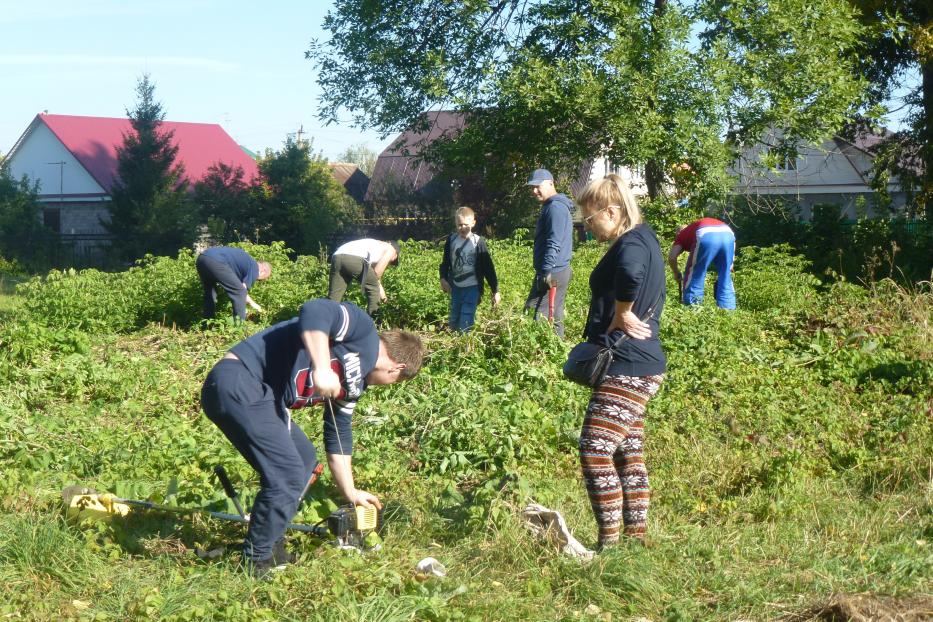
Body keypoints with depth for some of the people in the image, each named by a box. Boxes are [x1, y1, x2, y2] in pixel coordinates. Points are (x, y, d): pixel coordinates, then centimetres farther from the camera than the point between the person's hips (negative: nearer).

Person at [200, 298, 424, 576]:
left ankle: (272, 549, 27)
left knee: (305, 458, 19)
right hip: (238, 384, -11)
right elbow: (315, 311, -25)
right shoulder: (362, 329, -5)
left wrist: (351, 493, 36)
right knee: (288, 475, -10)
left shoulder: (352, 383, 22)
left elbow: (339, 438, 31)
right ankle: (257, 562, 6)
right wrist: (321, 368, -32)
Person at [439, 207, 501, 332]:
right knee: (454, 321, 10)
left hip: (472, 288, -4)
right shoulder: (451, 239, 0)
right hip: (456, 287, 4)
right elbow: (445, 262, 12)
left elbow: (488, 268, -8)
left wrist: (495, 291, -9)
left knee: (465, 324, -10)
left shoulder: (478, 242, -10)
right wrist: (443, 279, -3)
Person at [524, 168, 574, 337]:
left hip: (552, 273, -11)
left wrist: (546, 271, -26)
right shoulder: (551, 206, 19)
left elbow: (554, 243, -22)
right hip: (555, 272, 11)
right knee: (554, 318, 12)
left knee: (543, 318, -12)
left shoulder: (556, 207, -14)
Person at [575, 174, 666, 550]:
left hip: (628, 369, -11)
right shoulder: (642, 240, 15)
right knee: (629, 454, 15)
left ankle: (609, 543, -5)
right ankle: (636, 536, 23)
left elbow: (631, 273, -42)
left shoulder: (632, 243, -17)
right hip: (639, 366, 11)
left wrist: (622, 314, -26)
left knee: (595, 451, -10)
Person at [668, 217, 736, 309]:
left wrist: (676, 273, 32)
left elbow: (672, 257, 16)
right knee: (725, 279, 17)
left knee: (695, 278, 12)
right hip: (728, 234, 4)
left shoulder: (683, 234, 31)